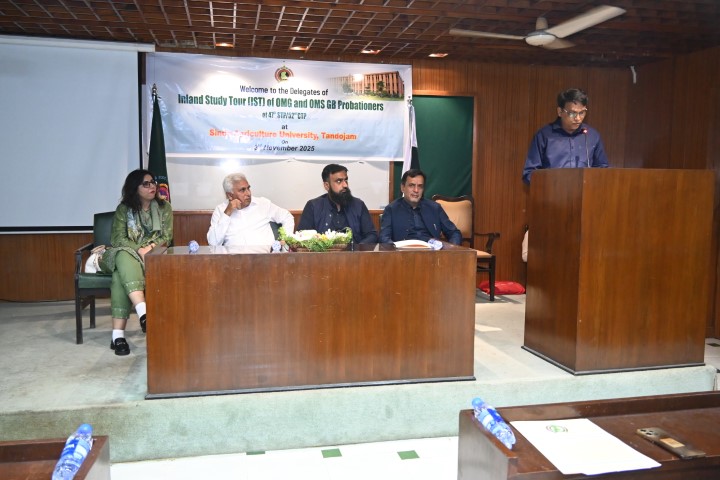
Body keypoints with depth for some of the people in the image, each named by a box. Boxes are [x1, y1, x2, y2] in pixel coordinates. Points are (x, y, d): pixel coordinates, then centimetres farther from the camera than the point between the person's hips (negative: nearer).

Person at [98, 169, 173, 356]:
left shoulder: (164, 207, 7)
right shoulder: (123, 209, 4)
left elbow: (167, 236, 0)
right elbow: (118, 238, -7)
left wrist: (151, 247, -20)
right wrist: (140, 250, -24)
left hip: (153, 255, 0)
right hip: (126, 253, 0)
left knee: (122, 274, -35)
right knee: (125, 260, -40)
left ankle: (118, 334, -41)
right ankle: (143, 313, -57)